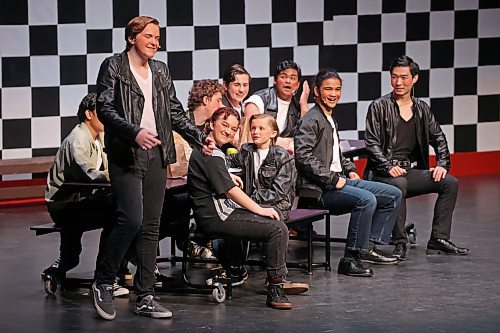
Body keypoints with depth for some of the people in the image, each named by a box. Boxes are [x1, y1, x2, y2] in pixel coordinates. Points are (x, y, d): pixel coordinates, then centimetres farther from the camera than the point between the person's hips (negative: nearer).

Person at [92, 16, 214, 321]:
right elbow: (105, 109, -10)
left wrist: (199, 138, 8)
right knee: (132, 219, -18)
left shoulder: (161, 71, 16)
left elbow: (175, 112, 19)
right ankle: (103, 283, 0)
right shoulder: (113, 67, -1)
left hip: (156, 154, 6)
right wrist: (135, 132, -24)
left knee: (151, 226, 5)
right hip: (126, 155, -6)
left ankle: (146, 297, 9)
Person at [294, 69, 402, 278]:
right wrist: (333, 179, -20)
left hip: (339, 180, 10)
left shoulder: (331, 120, 22)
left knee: (394, 195, 6)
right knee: (367, 199, -33)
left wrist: (350, 170, 15)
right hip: (320, 189, -10)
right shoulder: (311, 121, -9)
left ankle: (368, 247, 4)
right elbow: (304, 157, -22)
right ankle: (350, 259, -27)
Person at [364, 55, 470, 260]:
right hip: (384, 173, -5)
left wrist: (442, 164, -1)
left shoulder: (422, 108, 14)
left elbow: (438, 138, 17)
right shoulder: (378, 107, -1)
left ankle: (439, 239, -10)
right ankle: (399, 243, -29)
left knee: (450, 182, -13)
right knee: (399, 185, -38)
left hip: (412, 171, 5)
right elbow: (371, 143, -8)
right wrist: (389, 167, -23)